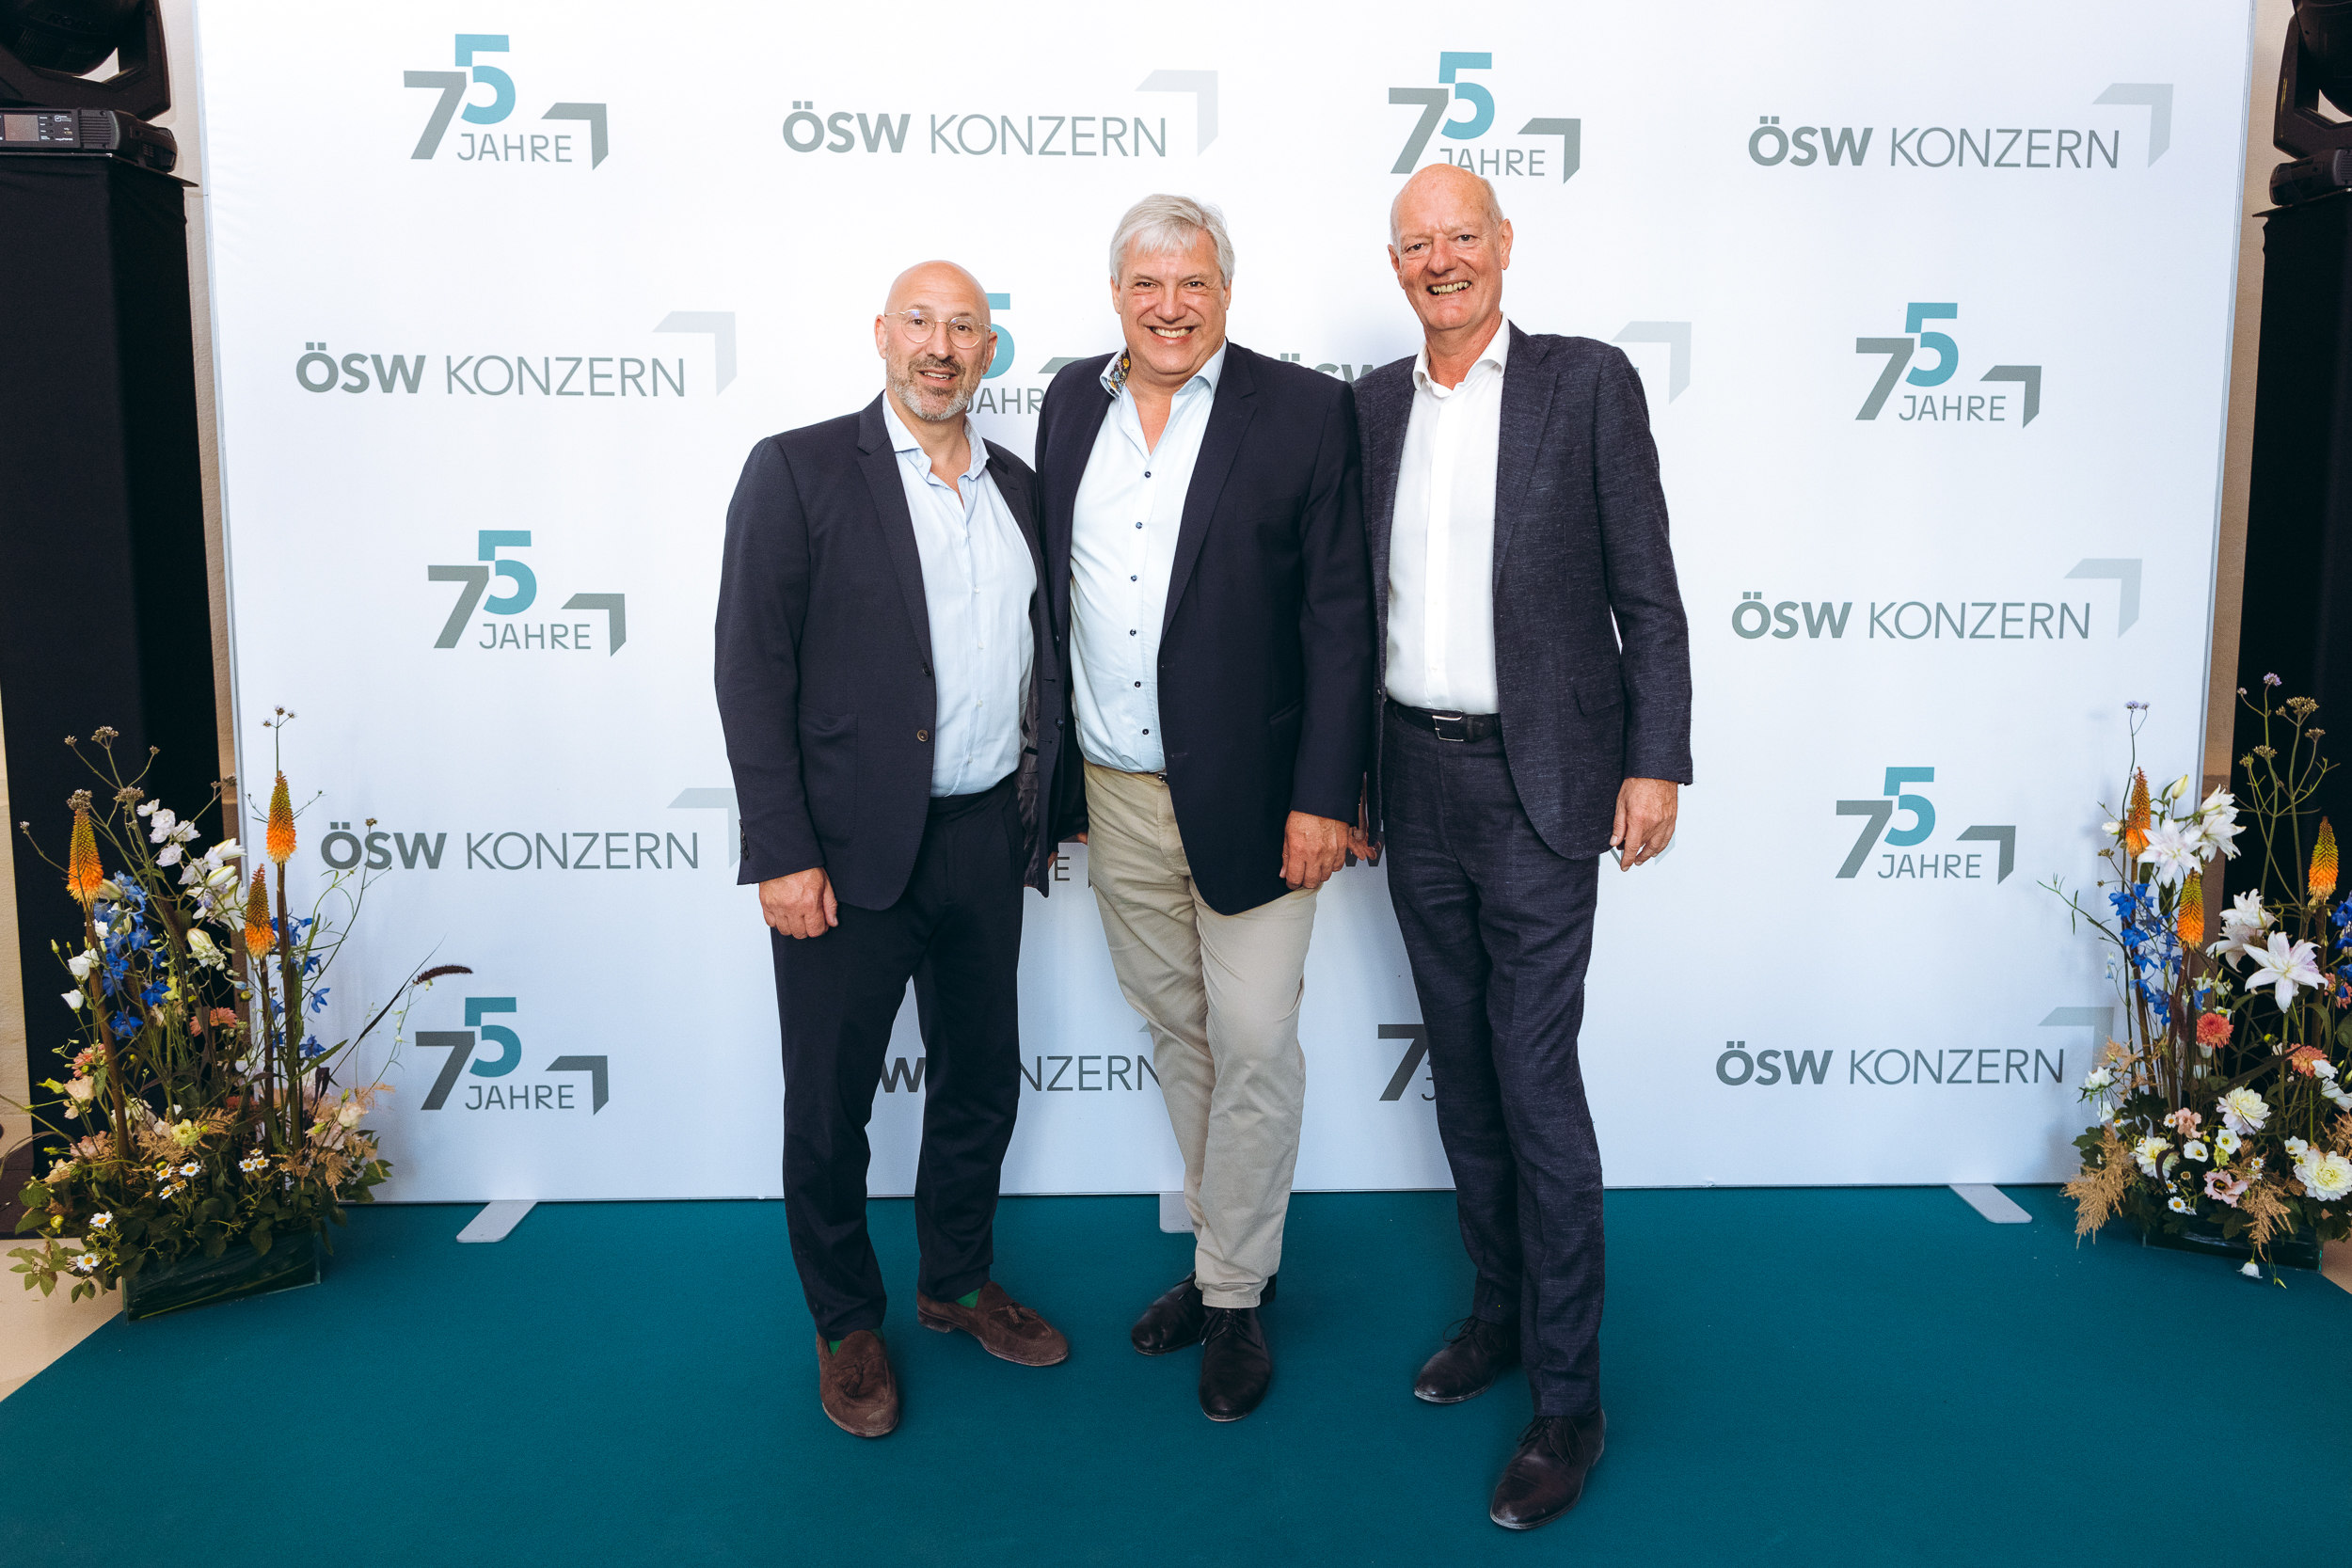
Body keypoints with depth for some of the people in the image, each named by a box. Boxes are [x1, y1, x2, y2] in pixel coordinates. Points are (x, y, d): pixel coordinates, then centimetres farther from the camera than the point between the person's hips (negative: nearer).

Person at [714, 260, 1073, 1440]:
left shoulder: (1018, 489, 11)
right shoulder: (799, 469, -6)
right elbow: (751, 667, -11)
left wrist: (1040, 807, 11)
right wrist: (781, 851, -16)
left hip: (987, 841, 5)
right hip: (849, 848, -5)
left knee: (982, 1077, 18)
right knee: (829, 1101, 8)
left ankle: (958, 1281, 39)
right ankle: (846, 1323, 28)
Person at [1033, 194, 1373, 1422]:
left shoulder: (1305, 410, -6)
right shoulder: (1071, 402, 8)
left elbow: (1340, 615, -8)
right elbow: (1054, 586, 11)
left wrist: (1324, 794, -13)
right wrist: (1045, 764, 9)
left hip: (1247, 793, -4)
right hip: (1113, 799, 5)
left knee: (1254, 1046, 3)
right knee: (1175, 1033, 16)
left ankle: (1235, 1296, 22)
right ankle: (1226, 1247, 35)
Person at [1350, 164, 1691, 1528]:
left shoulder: (1589, 382, -2)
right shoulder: (1373, 404, 10)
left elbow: (1647, 589, -3)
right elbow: (1357, 598, 13)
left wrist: (1656, 763, -9)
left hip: (1538, 779, -5)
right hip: (1414, 781, 5)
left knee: (1536, 1079, -4)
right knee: (1463, 1067, 14)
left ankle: (1570, 1396, 9)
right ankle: (1501, 1307, 33)